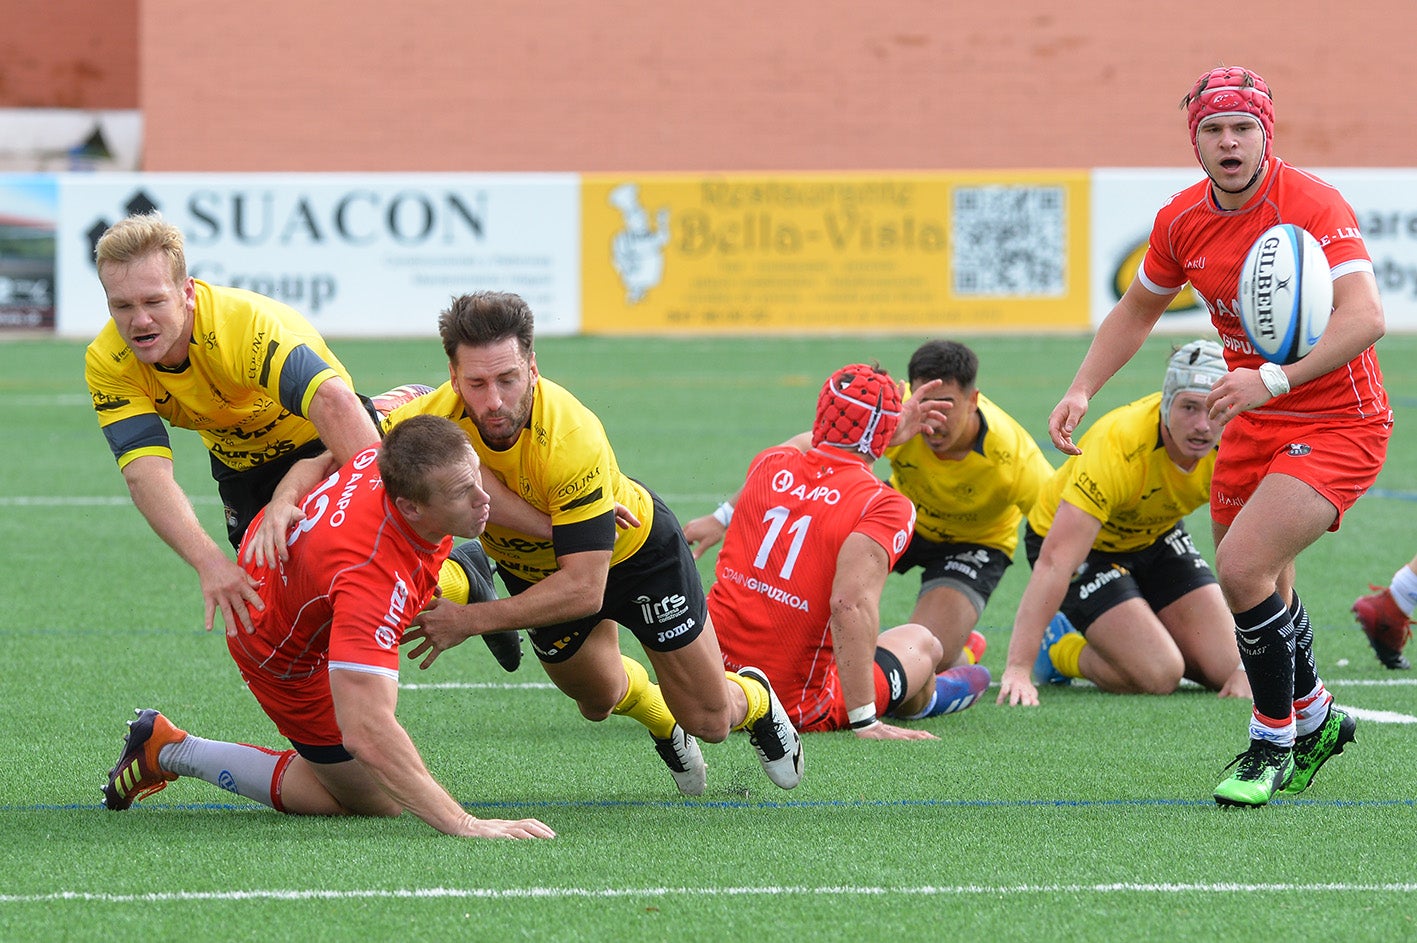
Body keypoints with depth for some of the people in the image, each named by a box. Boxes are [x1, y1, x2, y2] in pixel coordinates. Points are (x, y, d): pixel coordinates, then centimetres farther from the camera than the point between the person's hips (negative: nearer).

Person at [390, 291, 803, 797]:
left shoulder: (571, 439, -44)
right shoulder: (436, 416, -33)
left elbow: (584, 588, -43)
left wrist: (471, 620, -46)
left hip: (632, 546, -4)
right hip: (531, 563, 4)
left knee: (708, 720, 7)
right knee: (598, 699, 18)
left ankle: (753, 699, 43)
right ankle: (660, 721, 53)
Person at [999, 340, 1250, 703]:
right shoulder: (1119, 446, -40)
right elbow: (1055, 563, -44)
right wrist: (1018, 669, -50)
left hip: (1155, 535, 5)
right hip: (1087, 542, -5)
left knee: (1225, 669, -5)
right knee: (1158, 675, -20)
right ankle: (1059, 647, 8)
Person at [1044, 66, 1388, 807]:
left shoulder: (1312, 206, -23)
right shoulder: (1183, 220, -2)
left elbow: (1364, 317, -35)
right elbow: (1137, 310, 17)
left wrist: (1272, 379, -45)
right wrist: (1082, 390, 4)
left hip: (1337, 425, -7)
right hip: (1252, 425, 7)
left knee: (1241, 567, -22)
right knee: (1258, 589, 14)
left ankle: (1274, 741, -3)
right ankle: (1315, 717, 43)